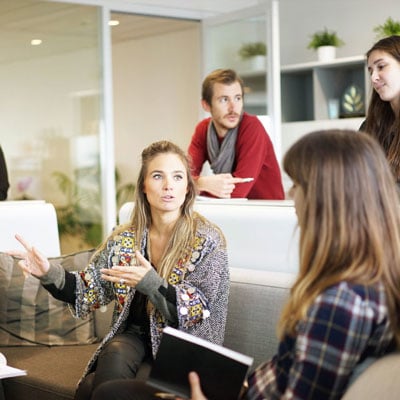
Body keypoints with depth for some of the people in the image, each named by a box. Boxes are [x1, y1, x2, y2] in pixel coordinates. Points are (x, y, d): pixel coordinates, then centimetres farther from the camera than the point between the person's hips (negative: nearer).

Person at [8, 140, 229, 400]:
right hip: (133, 336, 4)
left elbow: (198, 311, -13)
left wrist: (151, 283, -30)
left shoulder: (207, 240, -8)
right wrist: (50, 274, -14)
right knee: (115, 355, -31)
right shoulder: (124, 239, 4)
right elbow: (90, 291, 6)